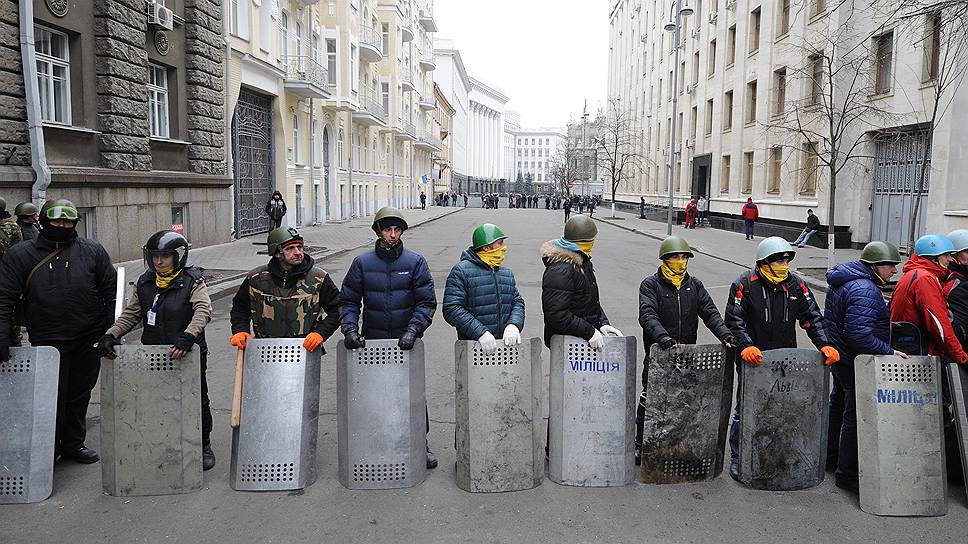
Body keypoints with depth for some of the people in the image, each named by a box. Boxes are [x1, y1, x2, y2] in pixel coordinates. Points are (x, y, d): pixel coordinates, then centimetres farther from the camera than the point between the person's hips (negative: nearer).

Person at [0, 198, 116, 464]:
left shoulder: (92, 251, 1)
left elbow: (111, 291, 4)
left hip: (89, 340, 2)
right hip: (47, 340, -2)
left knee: (80, 395, 14)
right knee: (53, 397, 4)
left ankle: (73, 444, 31)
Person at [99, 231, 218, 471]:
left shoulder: (193, 281, -9)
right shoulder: (145, 283, 7)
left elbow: (203, 310, -23)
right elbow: (131, 315, 9)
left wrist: (187, 337, -39)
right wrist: (110, 335, -8)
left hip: (188, 354, -4)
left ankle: (204, 446, 26)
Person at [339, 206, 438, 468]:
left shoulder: (415, 262, 0)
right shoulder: (362, 263, 3)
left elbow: (427, 302, -4)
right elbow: (348, 301, 5)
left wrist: (412, 330, -16)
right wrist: (350, 329, -10)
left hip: (407, 342, -1)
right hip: (372, 341, 1)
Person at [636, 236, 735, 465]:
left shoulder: (694, 285, 10)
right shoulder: (651, 284, -4)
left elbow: (710, 312, 3)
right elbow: (647, 315, -18)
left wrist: (725, 335, -15)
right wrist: (663, 338, -35)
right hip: (658, 352, -4)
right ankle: (641, 442, 18)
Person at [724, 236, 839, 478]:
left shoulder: (796, 284, 5)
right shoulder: (745, 284, -8)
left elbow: (812, 317, 6)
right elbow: (733, 320, -13)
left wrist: (825, 344, -9)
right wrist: (745, 346, -28)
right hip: (753, 359, -4)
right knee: (746, 410, 4)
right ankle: (737, 458, 18)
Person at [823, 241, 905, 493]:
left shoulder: (841, 281, 8)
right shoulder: (864, 290, -26)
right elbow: (858, 335, -32)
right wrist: (888, 351, -24)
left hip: (839, 357, 11)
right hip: (857, 364, -11)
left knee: (839, 406, 23)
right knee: (855, 416, -2)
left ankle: (830, 456, 39)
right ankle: (847, 474, 7)